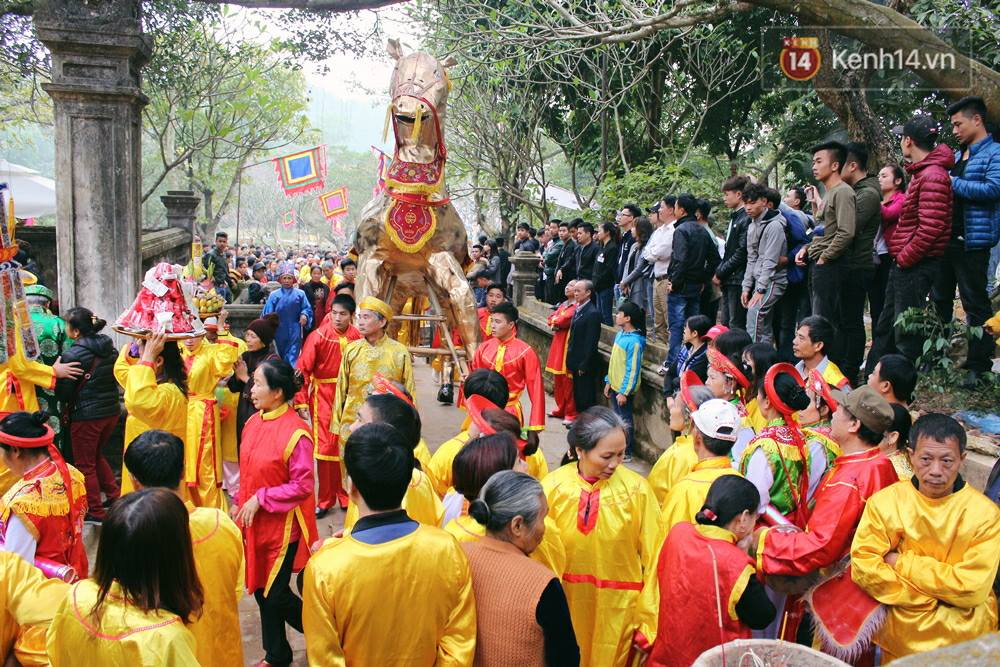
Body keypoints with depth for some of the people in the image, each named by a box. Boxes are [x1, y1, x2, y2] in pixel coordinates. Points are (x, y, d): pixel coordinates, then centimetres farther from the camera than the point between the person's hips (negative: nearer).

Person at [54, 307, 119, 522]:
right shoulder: (109, 349, 4)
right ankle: (114, 496, 27)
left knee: (85, 464, 8)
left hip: (86, 415, -7)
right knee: (97, 455, 27)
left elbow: (62, 393, -13)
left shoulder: (73, 355, -16)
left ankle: (95, 512, 15)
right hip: (111, 410, 7)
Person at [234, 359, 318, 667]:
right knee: (260, 588, 16)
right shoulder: (253, 423, 2)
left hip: (283, 525, -7)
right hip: (255, 523, 7)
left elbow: (302, 486, -19)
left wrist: (261, 498, -19)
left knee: (275, 594, 0)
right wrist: (240, 504, 11)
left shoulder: (295, 432, -21)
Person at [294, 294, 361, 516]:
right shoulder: (318, 336, -11)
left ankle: (347, 496, 25)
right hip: (324, 398, -2)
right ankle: (325, 500, 17)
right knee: (326, 447, 4)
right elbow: (303, 370, -9)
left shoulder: (358, 337, -5)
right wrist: (301, 402, -13)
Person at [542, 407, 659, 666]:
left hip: (618, 609, -1)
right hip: (565, 606, 1)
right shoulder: (552, 487, -12)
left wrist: (649, 624, -4)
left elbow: (652, 560, -8)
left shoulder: (637, 489, -15)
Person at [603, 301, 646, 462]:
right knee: (616, 418, 18)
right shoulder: (620, 334, 5)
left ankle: (626, 453, 17)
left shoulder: (634, 341, -22)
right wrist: (608, 381, 15)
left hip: (624, 389, -8)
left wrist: (624, 392, -20)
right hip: (614, 386, 8)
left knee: (625, 420, 4)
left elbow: (633, 369, -21)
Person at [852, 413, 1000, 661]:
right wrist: (933, 601, -18)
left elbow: (972, 588, -17)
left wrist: (902, 563, -16)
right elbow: (863, 565, -15)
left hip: (963, 642, -1)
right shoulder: (884, 501, -9)